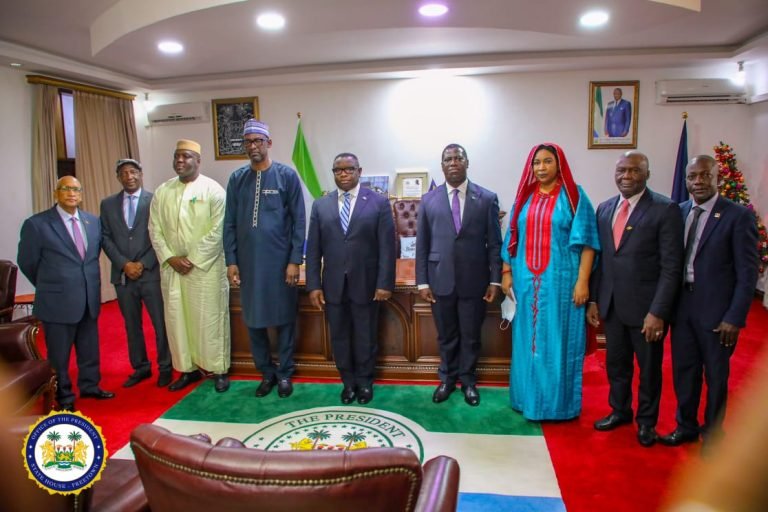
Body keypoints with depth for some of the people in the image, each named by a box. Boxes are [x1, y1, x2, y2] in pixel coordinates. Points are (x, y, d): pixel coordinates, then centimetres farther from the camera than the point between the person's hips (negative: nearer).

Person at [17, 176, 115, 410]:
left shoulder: (93, 221, 5)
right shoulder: (36, 224, -10)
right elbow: (27, 262, -2)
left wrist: (87, 281, 13)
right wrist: (50, 286, 7)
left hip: (90, 299, 5)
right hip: (58, 301, -4)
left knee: (89, 349, 17)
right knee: (59, 353, 10)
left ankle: (89, 386, 35)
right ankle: (64, 395, 26)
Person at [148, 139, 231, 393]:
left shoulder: (212, 190, -6)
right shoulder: (162, 192, 9)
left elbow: (217, 232, -11)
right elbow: (155, 230, 8)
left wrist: (193, 259, -13)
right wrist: (170, 258, -6)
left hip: (206, 267, -5)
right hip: (172, 267, 5)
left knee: (210, 319, 2)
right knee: (176, 319, 9)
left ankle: (219, 370, 15)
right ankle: (188, 368, 23)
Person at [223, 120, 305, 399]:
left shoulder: (287, 175, -4)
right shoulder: (237, 178, 5)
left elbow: (299, 221, -5)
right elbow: (230, 223, 7)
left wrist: (295, 260, -9)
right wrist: (231, 261, 2)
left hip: (280, 262, -3)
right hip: (248, 262, 3)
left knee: (284, 318, 8)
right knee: (253, 320, 10)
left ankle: (284, 373, 26)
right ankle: (266, 372, 28)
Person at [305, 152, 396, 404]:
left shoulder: (379, 202, -3)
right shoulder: (320, 205, 5)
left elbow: (387, 246, -6)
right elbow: (313, 249, 3)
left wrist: (384, 283, -11)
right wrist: (314, 285, -3)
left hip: (366, 284, -2)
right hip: (333, 285, 2)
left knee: (366, 337, 12)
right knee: (340, 337, 13)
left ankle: (365, 381, 32)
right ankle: (348, 382, 32)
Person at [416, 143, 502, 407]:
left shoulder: (487, 198, 1)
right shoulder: (429, 200, 4)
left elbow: (494, 243, 1)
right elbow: (422, 244, 3)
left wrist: (495, 280, -3)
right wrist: (422, 282, -1)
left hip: (474, 281, -1)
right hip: (440, 280, 1)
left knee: (471, 336, 11)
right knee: (446, 335, 14)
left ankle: (468, 379, 32)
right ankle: (447, 378, 34)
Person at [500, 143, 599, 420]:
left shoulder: (574, 196, -3)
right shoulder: (525, 197, 9)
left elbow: (586, 241, -8)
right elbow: (513, 238, 12)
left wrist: (582, 281, -14)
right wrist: (506, 272, 7)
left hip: (560, 280, -4)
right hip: (527, 281, 4)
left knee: (558, 341, 4)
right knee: (528, 339, 11)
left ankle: (558, 402, 18)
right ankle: (528, 396, 26)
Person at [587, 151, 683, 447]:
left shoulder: (665, 210, -10)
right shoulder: (605, 209, 7)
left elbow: (671, 266, -13)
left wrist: (658, 312, -17)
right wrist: (593, 299, 6)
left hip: (646, 306, -4)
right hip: (611, 304, 5)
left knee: (649, 367, 13)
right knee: (616, 363, 17)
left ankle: (646, 421, 33)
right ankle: (619, 411, 38)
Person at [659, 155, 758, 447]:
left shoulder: (738, 216, -9)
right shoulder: (679, 212, 5)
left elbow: (747, 273, -10)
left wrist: (734, 318, -13)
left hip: (716, 312, -4)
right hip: (682, 307, 4)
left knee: (716, 376, 11)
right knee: (683, 370, 15)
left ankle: (712, 435, 29)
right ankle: (686, 427, 33)